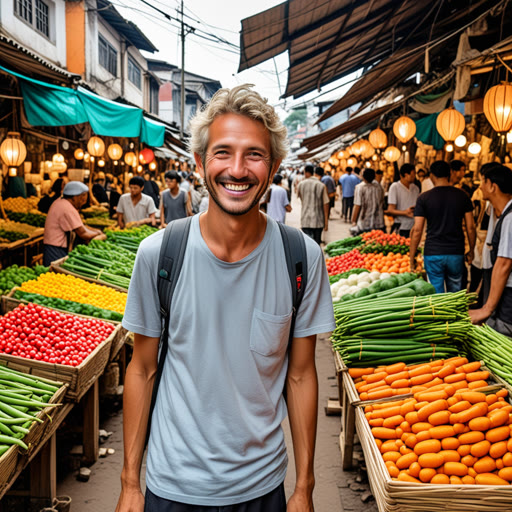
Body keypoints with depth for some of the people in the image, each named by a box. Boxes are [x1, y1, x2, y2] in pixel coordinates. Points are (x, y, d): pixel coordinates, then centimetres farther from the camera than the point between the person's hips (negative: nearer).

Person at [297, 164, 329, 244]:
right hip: (318, 220, 1)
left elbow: (298, 195, 19)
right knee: (317, 244, 15)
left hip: (306, 220, -1)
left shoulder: (301, 184, -2)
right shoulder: (321, 185, -1)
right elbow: (325, 203, -5)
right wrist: (326, 221, -2)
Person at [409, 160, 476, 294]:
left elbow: (417, 230, -8)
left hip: (432, 253, -2)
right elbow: (470, 227, 1)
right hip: (456, 253, 2)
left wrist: (412, 257, 0)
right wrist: (471, 251, 14)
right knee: (455, 293, 16)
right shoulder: (462, 196, 1)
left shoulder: (424, 198, -5)